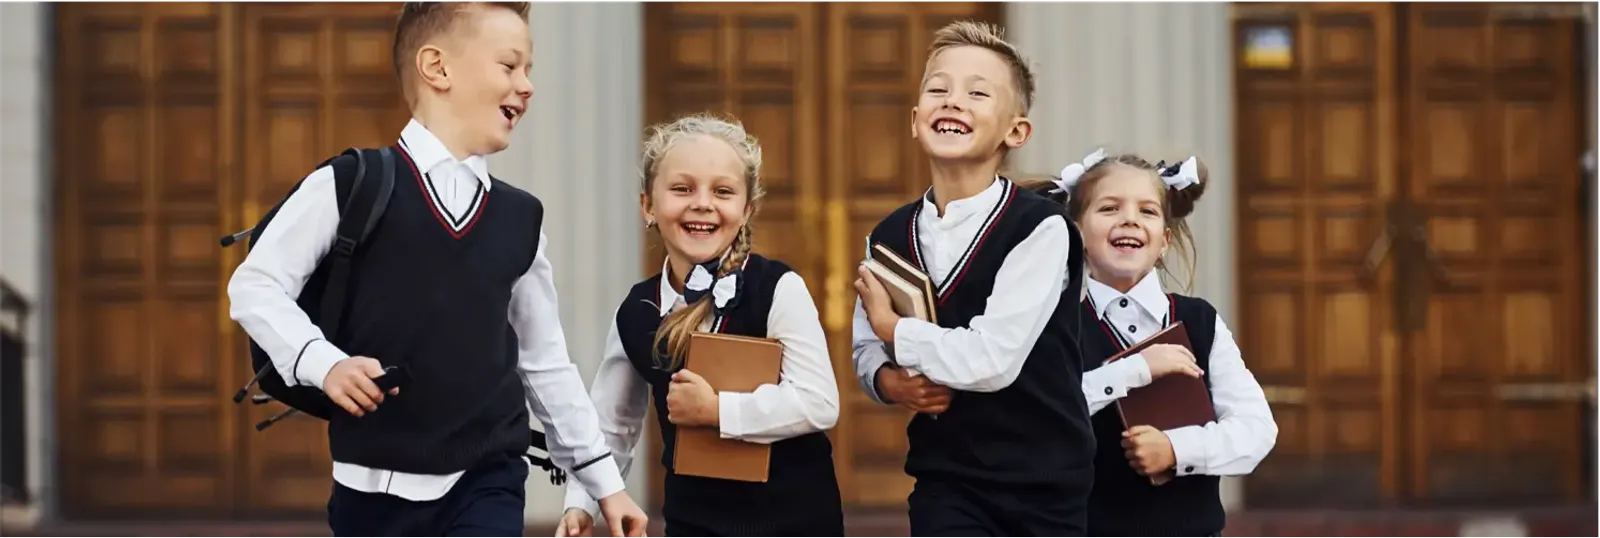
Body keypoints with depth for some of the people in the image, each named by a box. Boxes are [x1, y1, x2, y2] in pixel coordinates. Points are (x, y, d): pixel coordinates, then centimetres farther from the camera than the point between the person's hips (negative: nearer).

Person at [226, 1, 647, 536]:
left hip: (489, 484, 3)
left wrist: (604, 478, 16)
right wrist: (322, 362, -19)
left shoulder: (520, 219, 9)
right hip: (375, 485, -3)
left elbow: (545, 363, 15)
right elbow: (255, 285, -3)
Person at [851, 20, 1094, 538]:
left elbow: (992, 359, -24)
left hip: (1044, 484, -3)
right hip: (945, 480, 3)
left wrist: (894, 329, -11)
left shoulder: (1039, 227, -16)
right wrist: (887, 381, -9)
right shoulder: (889, 236, 0)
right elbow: (865, 348, 14)